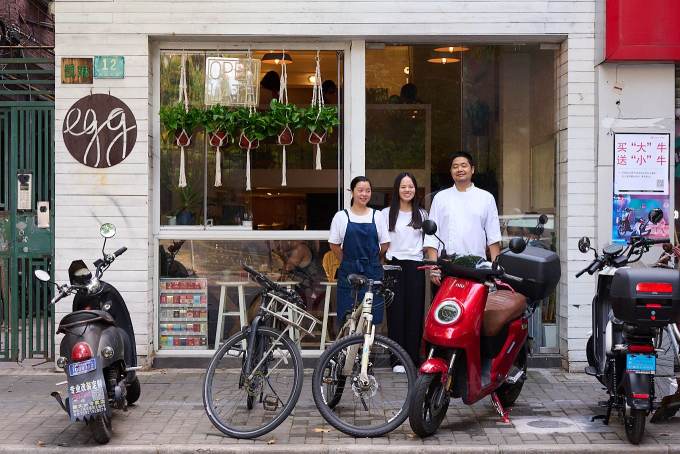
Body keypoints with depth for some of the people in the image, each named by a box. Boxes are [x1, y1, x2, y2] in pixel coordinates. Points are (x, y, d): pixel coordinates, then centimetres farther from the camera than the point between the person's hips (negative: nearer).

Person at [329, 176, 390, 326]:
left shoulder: (377, 216, 5)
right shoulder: (341, 216, 1)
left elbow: (385, 245, 8)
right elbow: (334, 245, 5)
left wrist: (370, 261, 10)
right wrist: (349, 262, 7)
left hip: (373, 272, 1)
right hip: (348, 272, -1)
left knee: (372, 317, 2)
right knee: (347, 318, -1)